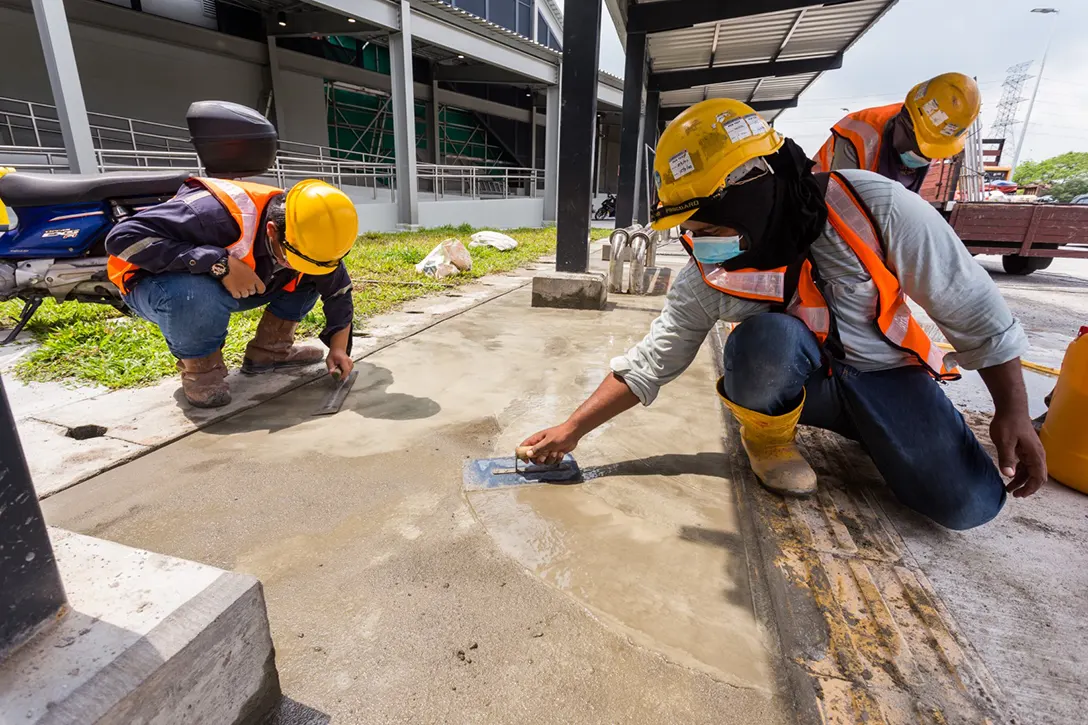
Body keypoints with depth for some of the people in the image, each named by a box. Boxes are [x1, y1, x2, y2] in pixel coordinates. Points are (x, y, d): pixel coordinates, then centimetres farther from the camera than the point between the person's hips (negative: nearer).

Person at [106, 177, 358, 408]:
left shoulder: (306, 235, -17)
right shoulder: (221, 214, -37)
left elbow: (337, 289, -4)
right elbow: (124, 237, -38)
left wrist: (338, 347, -14)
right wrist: (219, 263, -44)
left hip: (230, 287, 5)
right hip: (154, 282, -5)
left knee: (314, 277, -6)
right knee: (196, 297, -41)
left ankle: (267, 350, 3)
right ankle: (199, 367, -12)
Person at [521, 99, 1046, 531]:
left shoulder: (873, 207, -23)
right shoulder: (708, 276, -17)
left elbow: (970, 304, -11)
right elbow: (649, 362, -12)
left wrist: (1012, 410, -7)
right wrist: (573, 429, -13)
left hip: (887, 373, 1)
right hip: (799, 379, 0)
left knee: (967, 503, -18)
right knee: (765, 336, -34)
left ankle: (866, 433, 12)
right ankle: (768, 437, -3)